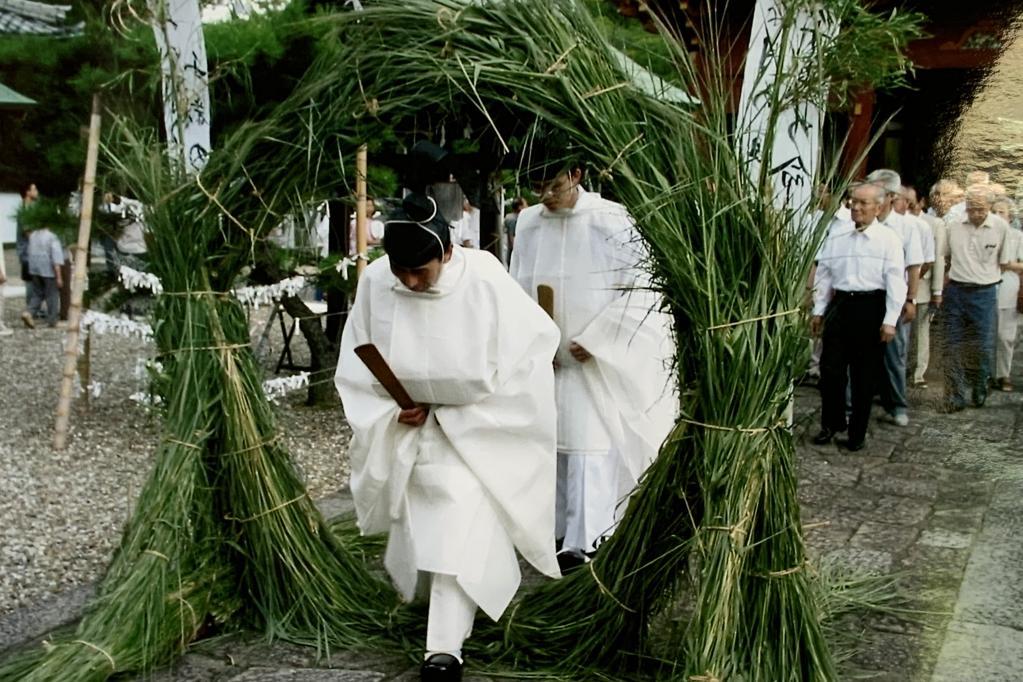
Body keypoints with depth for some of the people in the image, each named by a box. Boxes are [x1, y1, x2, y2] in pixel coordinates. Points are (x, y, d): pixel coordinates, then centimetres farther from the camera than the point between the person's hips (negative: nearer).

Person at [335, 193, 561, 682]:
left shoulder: (484, 282, -24)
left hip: (474, 431, -4)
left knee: (459, 530, -13)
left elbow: (535, 342, -12)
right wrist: (393, 409, -15)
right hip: (406, 432, 4)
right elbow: (356, 363, 0)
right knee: (419, 527, 16)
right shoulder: (375, 281, -15)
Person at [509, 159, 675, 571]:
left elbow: (641, 286, -11)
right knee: (553, 440, 10)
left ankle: (583, 541, -2)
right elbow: (518, 289, 10)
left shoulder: (610, 220, -12)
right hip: (546, 355, 5)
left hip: (597, 356, -5)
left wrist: (594, 340, -13)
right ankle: (560, 524, 24)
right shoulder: (528, 223, 2)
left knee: (588, 444, -6)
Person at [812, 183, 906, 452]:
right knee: (830, 369, 3)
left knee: (864, 376, 6)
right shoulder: (836, 239, 8)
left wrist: (890, 320, -12)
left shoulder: (888, 240, -5)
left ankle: (857, 432, 19)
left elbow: (896, 281, -8)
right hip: (839, 305, 3)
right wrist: (819, 310, 11)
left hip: (871, 308, -3)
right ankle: (832, 423, 22)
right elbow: (824, 276, 13)